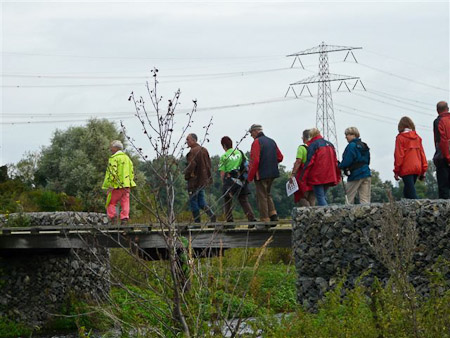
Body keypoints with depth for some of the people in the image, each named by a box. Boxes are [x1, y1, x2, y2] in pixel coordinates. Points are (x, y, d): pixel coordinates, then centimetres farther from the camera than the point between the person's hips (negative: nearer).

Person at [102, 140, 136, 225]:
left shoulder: (114, 158, -8)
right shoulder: (127, 158, 17)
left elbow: (112, 173, -18)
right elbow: (132, 172, 17)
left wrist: (109, 186, -17)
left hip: (116, 186, -7)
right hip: (126, 185, 7)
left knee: (110, 203, 4)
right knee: (125, 204, 4)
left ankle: (113, 218, -9)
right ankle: (124, 220, -5)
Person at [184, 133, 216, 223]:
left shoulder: (193, 151, -17)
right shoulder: (204, 150, 10)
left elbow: (191, 165, -25)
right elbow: (209, 164, 14)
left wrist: (187, 175, -9)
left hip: (194, 180, -8)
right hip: (203, 180, 9)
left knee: (193, 201, 2)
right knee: (201, 201, 16)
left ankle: (197, 221, 3)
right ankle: (211, 214, -4)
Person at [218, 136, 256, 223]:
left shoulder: (224, 156, -6)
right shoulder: (240, 153, 7)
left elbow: (222, 173, -7)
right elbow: (248, 166, 7)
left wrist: (224, 183, 5)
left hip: (229, 180, -4)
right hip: (241, 180, 4)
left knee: (227, 202, 11)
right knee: (244, 201, 6)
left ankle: (229, 221, 7)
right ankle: (252, 219, -7)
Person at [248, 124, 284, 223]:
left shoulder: (257, 142, -12)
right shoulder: (271, 141, 13)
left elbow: (255, 161, -19)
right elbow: (280, 157, 13)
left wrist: (250, 176, -13)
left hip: (261, 174, -8)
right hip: (272, 174, 8)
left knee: (262, 196, -1)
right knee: (267, 194, 21)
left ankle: (265, 220, -1)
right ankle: (273, 214, 7)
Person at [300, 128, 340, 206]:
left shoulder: (313, 145, -7)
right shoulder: (330, 144, 15)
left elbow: (309, 162, -12)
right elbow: (335, 161, 16)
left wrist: (303, 176, -8)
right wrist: (337, 176, 20)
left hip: (317, 177, -7)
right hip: (329, 176, 7)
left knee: (320, 197, -5)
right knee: (323, 196, 16)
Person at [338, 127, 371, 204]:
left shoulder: (351, 146, -12)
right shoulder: (364, 146, 14)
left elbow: (347, 161, -15)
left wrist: (340, 166, 3)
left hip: (355, 175, -8)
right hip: (366, 174, 8)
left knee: (349, 199, 3)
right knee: (365, 199, 2)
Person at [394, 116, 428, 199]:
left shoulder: (400, 138, -5)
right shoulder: (417, 137, 10)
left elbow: (399, 155, -7)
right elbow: (422, 153, 11)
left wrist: (396, 171, -3)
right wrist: (423, 170, 14)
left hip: (406, 169, -6)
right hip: (417, 168, 6)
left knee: (411, 193, -9)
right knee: (407, 190, 16)